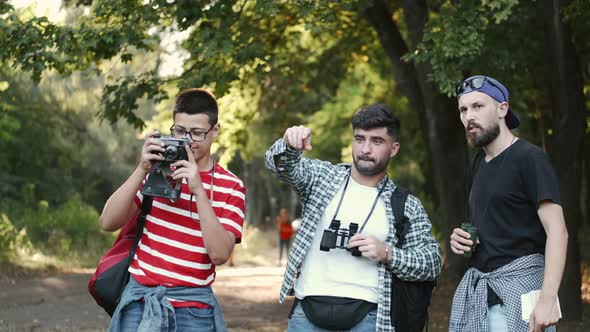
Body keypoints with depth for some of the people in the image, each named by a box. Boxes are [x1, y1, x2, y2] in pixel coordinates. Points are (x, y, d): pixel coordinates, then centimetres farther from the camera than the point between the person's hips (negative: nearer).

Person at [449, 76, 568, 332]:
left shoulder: (529, 158, -9)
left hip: (517, 283, -7)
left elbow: (557, 231, -17)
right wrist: (462, 238, 7)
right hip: (475, 286, 7)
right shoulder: (479, 164, 16)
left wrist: (548, 297, -27)